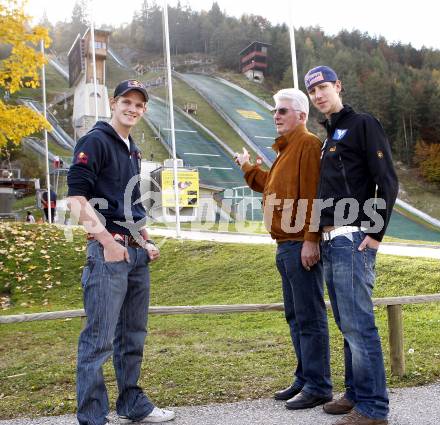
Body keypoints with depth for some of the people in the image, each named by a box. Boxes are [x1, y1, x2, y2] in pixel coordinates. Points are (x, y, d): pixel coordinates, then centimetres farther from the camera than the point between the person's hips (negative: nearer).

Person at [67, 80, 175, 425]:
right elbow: (76, 198, -16)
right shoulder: (95, 141, -6)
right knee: (99, 339, -4)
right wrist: (108, 241, -19)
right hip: (108, 249, -9)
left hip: (137, 252, 9)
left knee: (133, 335, 16)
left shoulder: (133, 151, 19)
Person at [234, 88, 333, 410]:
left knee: (309, 317, -4)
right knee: (295, 315, 16)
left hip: (301, 246, -11)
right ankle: (305, 378, 27)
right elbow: (274, 185, 25)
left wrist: (310, 240, -24)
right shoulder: (286, 148, 21)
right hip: (286, 245, 11)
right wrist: (248, 168, 29)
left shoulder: (308, 144, -11)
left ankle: (318, 387, 6)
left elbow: (312, 195, -19)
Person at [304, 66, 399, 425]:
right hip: (331, 242, 9)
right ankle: (356, 394, 23)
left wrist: (376, 233, -15)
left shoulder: (363, 124, -2)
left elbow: (387, 181, -10)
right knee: (347, 325, 13)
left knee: (358, 324, -8)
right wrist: (321, 237, 14)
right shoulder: (330, 136, 22)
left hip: (353, 240, -9)